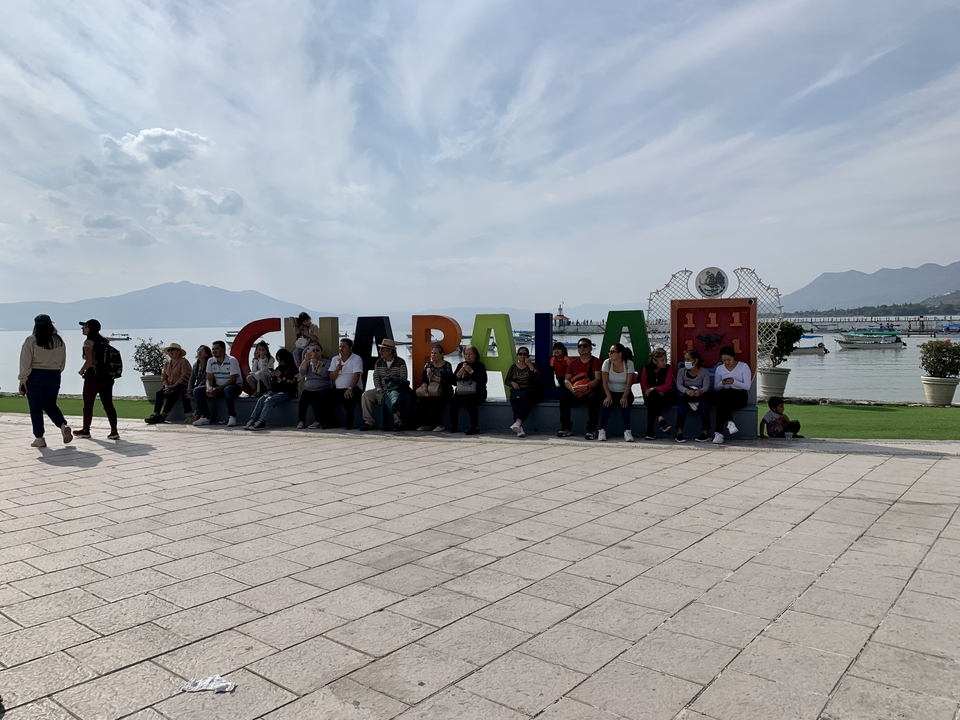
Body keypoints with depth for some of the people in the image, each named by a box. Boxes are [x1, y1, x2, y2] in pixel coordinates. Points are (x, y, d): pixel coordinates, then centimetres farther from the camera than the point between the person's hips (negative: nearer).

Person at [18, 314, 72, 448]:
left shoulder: (31, 341, -9)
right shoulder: (59, 341, 4)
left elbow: (25, 364, -10)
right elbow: (62, 363, 9)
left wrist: (23, 381, -5)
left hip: (35, 377, -4)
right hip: (54, 377, 4)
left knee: (36, 408, 6)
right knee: (50, 406, 18)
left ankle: (39, 438, 9)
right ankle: (64, 425, -6)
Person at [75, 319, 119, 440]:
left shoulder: (89, 342, -11)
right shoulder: (103, 341, 9)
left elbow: (89, 361, -18)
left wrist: (82, 371, -1)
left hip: (93, 376, -6)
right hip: (107, 376, 7)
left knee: (88, 404, 9)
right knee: (108, 404, 4)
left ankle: (86, 430, 20)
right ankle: (114, 431, -1)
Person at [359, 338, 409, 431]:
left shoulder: (400, 362, -3)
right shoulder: (379, 362, 13)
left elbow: (403, 379, -9)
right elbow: (376, 377, 8)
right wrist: (379, 390, -10)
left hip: (396, 389, -5)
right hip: (381, 389, 5)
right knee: (365, 395, -17)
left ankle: (398, 422, -32)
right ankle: (369, 422, -15)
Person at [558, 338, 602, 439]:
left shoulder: (596, 362, 2)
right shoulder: (572, 362, 13)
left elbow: (598, 379, -11)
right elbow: (566, 380, 5)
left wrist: (585, 387, -29)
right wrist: (572, 389, -19)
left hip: (591, 391, -3)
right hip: (575, 393, 3)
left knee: (593, 398, -36)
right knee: (564, 398, -25)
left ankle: (591, 429, -29)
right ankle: (566, 428, -15)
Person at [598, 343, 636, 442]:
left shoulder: (629, 364, -10)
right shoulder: (607, 363, -6)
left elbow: (629, 383, -14)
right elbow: (605, 382, -10)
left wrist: (624, 397, -28)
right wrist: (608, 396, -24)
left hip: (624, 393, -1)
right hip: (610, 392, 1)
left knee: (624, 404, -32)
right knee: (605, 403, -30)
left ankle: (627, 431, -29)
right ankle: (602, 430, -26)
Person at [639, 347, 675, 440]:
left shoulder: (668, 368, -4)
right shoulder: (646, 369, -3)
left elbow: (668, 386, -15)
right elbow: (644, 387, -4)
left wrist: (653, 389, -26)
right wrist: (658, 391, -17)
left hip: (664, 395, -1)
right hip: (650, 396, 1)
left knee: (652, 405, -32)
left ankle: (650, 432, -32)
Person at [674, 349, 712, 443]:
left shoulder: (704, 371, 5)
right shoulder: (682, 371, 10)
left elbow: (706, 386, -10)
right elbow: (679, 385, -7)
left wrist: (700, 391, -35)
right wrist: (687, 391, -31)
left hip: (700, 396, -1)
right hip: (686, 396, 1)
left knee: (704, 404, -34)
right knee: (682, 404, -33)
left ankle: (706, 432, -27)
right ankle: (679, 432, -35)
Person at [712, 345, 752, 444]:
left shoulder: (744, 366, 2)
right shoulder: (719, 369, 10)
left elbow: (747, 386, -5)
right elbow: (715, 388, 9)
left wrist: (734, 382, -20)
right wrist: (722, 383, -13)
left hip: (740, 396, -3)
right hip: (724, 397, 3)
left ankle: (719, 433, -41)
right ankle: (729, 422, -45)